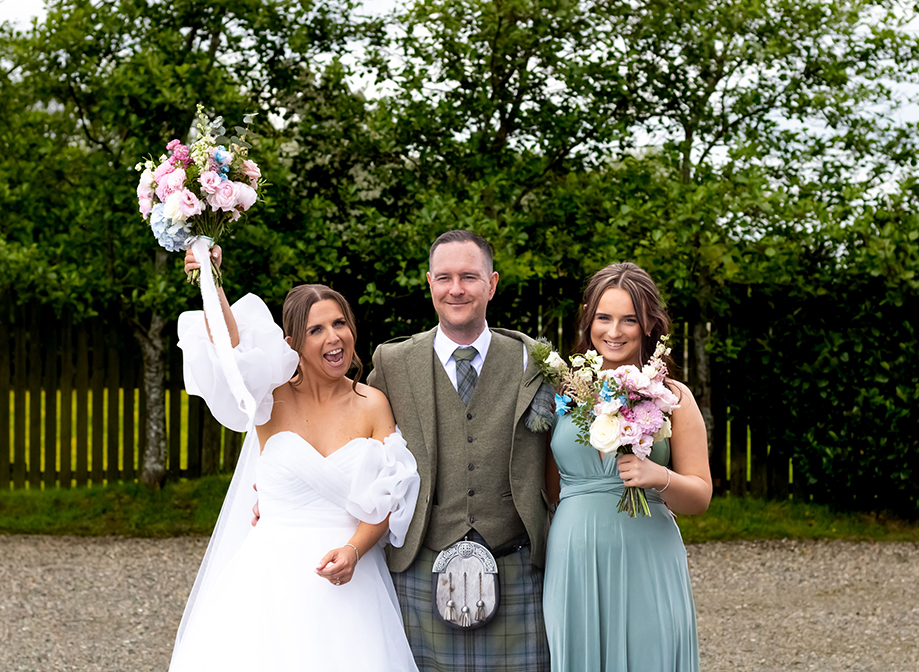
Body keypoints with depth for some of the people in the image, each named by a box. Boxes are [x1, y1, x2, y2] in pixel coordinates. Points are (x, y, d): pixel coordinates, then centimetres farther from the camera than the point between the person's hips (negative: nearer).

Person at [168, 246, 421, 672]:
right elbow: (233, 354, -20)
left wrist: (353, 551, -17)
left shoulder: (372, 405, 4)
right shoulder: (273, 398, 0)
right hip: (272, 578, -1)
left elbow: (385, 500, 0)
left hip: (348, 584, 1)